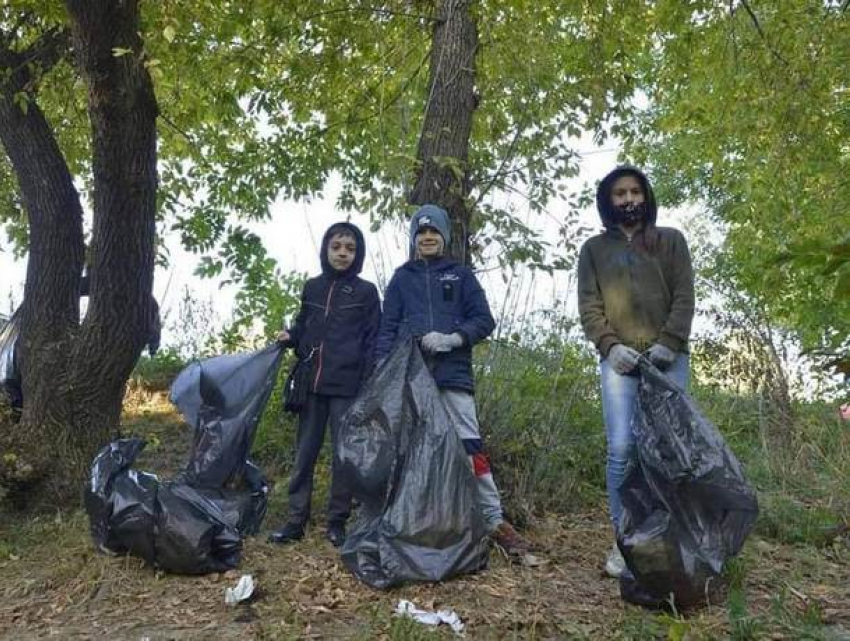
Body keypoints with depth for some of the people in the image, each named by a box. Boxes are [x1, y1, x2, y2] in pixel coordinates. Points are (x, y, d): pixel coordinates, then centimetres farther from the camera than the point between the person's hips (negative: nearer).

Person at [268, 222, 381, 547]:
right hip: (312, 382, 3)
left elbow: (373, 340, 0)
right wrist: (290, 337, -2)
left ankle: (337, 521, 13)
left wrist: (368, 384, -9)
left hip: (347, 385, -3)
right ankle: (296, 520, 13)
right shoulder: (312, 287, 12)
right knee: (305, 451, 6)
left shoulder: (366, 292, 3)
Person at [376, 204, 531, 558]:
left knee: (470, 445, -9)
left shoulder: (461, 275, 14)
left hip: (453, 373, -1)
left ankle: (495, 520, -5)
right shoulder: (401, 278, 17)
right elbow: (388, 327, 13)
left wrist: (452, 338, -10)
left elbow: (484, 320, 7)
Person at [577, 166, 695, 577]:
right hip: (619, 360, 0)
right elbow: (588, 305, 6)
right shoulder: (594, 249, 15)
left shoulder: (670, 240, 14)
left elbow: (684, 296, 4)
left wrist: (669, 342, -12)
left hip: (668, 358, 0)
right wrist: (610, 345, -10)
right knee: (622, 448, -9)